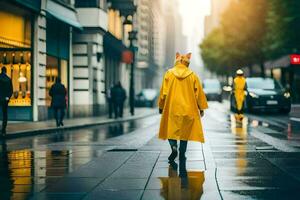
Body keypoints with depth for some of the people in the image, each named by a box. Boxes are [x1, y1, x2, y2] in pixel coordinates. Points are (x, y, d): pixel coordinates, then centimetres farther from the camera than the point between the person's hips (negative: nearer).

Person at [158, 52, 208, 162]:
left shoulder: (169, 74, -2)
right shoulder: (192, 75, -1)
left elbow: (164, 92, 1)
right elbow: (199, 92, 3)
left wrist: (161, 106, 11)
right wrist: (201, 108, 11)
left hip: (172, 108, -1)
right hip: (188, 108, 1)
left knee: (171, 129, 8)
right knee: (185, 130, 11)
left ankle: (174, 147, -16)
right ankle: (182, 154, 11)